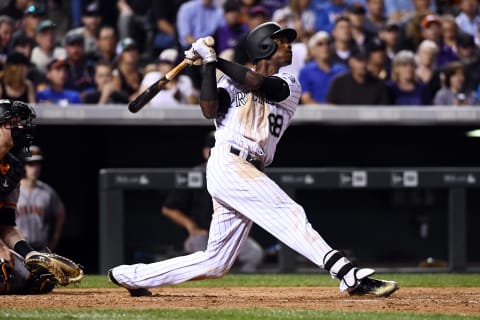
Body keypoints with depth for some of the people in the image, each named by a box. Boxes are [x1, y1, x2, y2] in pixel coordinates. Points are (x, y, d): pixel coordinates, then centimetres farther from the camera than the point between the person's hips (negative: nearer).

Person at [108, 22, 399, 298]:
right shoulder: (233, 81, 11)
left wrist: (215, 58, 0)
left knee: (215, 263, 7)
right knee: (290, 213, -22)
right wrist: (208, 62, -7)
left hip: (251, 174, 6)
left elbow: (256, 83, -5)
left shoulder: (290, 86, 16)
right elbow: (209, 110, -8)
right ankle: (351, 275, -35)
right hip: (228, 164, -6)